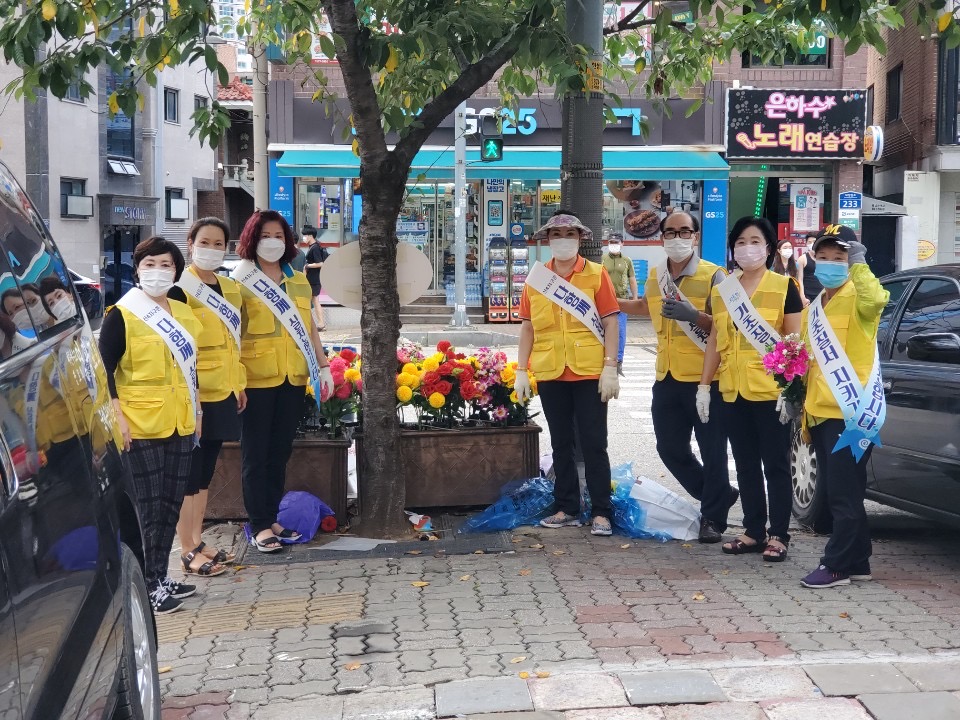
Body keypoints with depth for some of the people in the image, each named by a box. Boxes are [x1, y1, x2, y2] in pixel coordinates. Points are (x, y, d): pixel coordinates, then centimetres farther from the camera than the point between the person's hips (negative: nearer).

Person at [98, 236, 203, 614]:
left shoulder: (183, 313, 13)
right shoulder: (121, 315, -7)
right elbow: (105, 370, -11)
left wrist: (195, 409, 17)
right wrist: (117, 418, -18)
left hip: (180, 424, 6)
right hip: (140, 426, -6)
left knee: (171, 504, 11)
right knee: (147, 508, -4)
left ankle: (160, 576, 22)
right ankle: (145, 586, 3)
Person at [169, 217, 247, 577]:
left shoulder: (230, 288, 12)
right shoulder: (180, 290, -11)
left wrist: (239, 384, 18)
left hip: (223, 394, 8)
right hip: (195, 395, -8)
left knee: (206, 472, 14)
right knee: (189, 473, -2)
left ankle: (198, 541, 23)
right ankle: (188, 552, 5)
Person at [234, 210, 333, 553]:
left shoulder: (300, 282, 14)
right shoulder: (242, 283, -1)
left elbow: (309, 328, 19)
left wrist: (323, 366, 13)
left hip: (293, 379, 5)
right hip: (257, 380, -5)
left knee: (280, 452, 11)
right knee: (256, 455, 2)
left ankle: (272, 517, 21)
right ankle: (260, 526, 8)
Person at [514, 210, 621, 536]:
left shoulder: (596, 274, -1)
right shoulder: (536, 278, 8)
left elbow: (610, 323, -4)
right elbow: (527, 326, 10)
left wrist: (610, 368, -11)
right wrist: (521, 371, 5)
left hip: (589, 373, -3)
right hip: (550, 374, 4)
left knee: (593, 444, 0)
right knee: (561, 444, 12)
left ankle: (601, 513, 6)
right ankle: (567, 509, 21)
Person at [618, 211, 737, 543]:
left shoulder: (713, 276, -10)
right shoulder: (654, 275, 9)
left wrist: (694, 315, -26)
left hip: (705, 379, -6)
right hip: (667, 378, 7)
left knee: (712, 451, 2)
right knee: (670, 449, 13)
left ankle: (713, 518, 17)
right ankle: (718, 495, 33)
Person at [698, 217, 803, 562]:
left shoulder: (784, 287, -2)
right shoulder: (722, 290, 13)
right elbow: (715, 340, 16)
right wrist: (704, 385, 11)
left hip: (771, 390, -5)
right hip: (733, 391, 5)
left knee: (775, 464, 1)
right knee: (746, 464, 10)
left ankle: (778, 535, 8)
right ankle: (753, 531, 18)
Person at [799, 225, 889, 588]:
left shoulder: (856, 297, -6)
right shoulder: (815, 306, 19)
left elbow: (876, 300, -32)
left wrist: (858, 265, -27)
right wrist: (803, 402, 19)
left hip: (850, 412, -9)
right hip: (820, 411, 9)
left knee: (844, 494, -5)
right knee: (836, 493, 12)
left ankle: (836, 565, 0)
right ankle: (856, 563, 21)